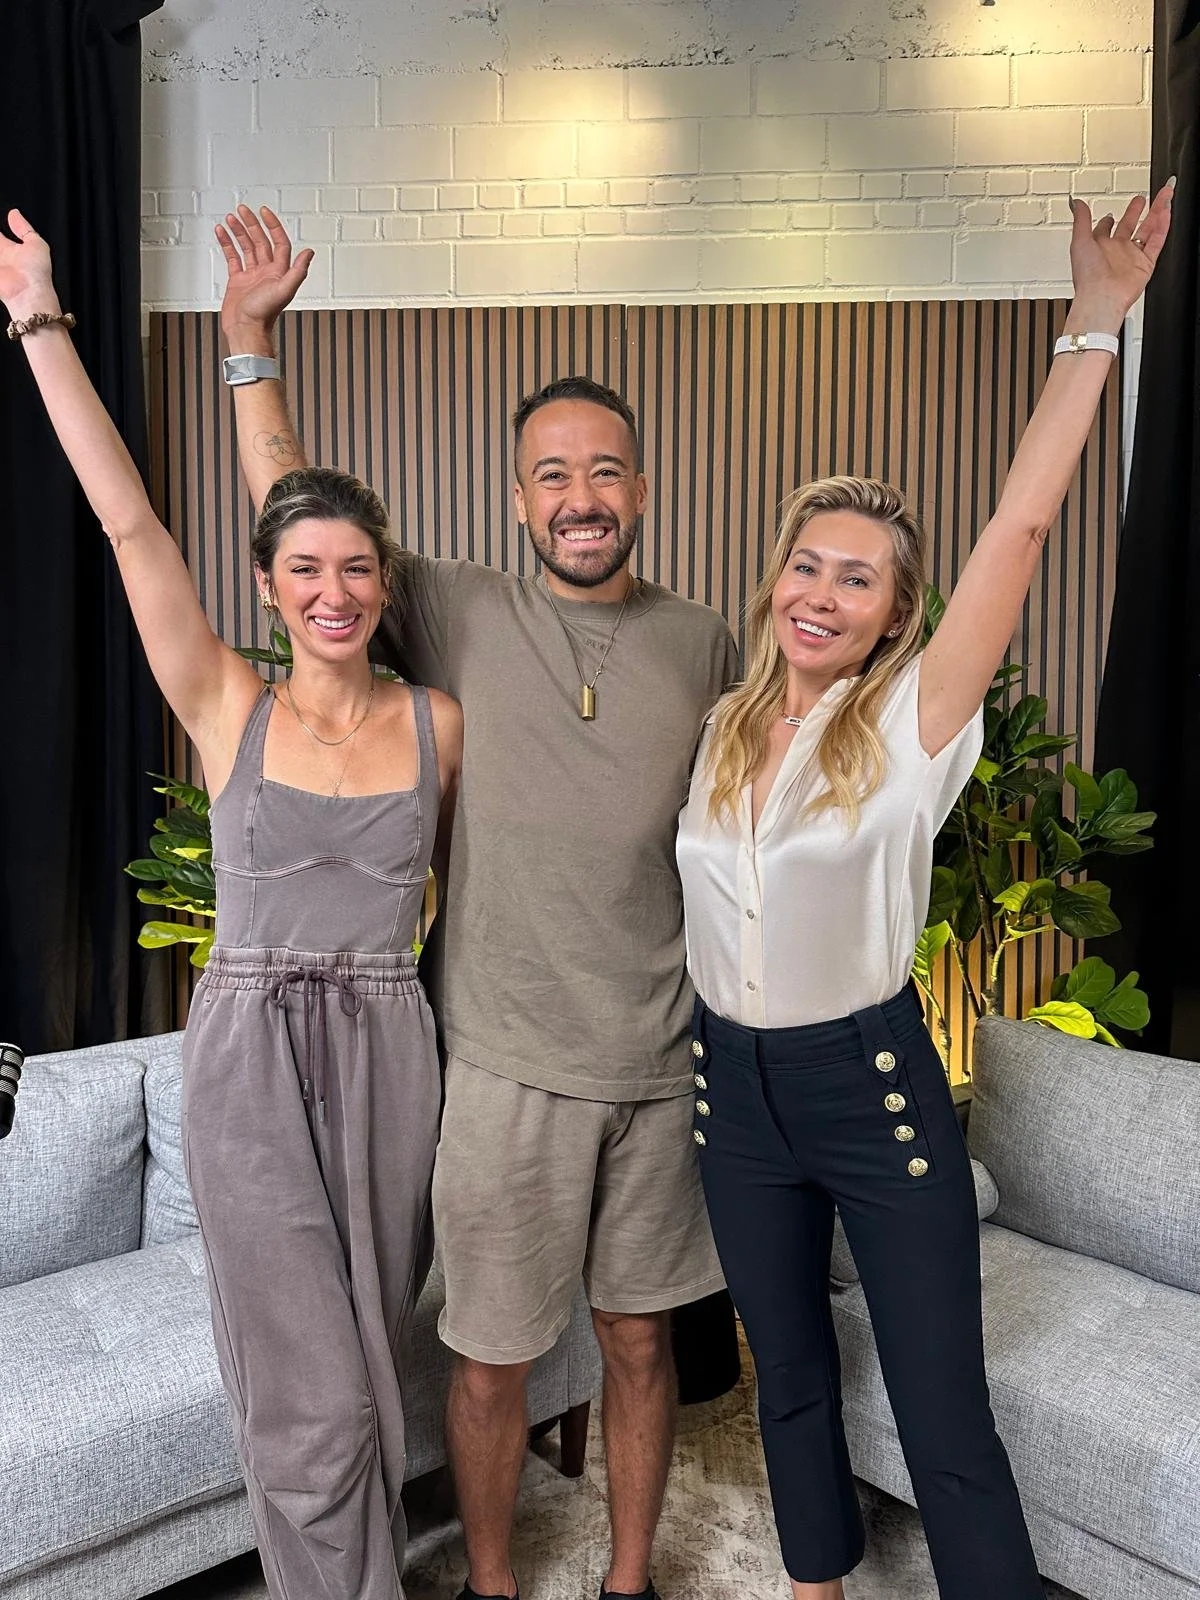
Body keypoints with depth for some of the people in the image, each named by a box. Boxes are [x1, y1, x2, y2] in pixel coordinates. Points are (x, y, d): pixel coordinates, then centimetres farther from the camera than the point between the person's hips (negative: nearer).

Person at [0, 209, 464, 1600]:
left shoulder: (438, 724, 1)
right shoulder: (227, 711, -4)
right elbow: (126, 520, -9)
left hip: (388, 1052, 2)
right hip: (249, 1057, -1)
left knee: (363, 1368, 17)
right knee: (312, 1398, 3)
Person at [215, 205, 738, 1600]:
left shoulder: (704, 644, 4)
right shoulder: (463, 617, -2)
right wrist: (250, 340, -3)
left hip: (665, 1065, 2)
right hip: (508, 1064, -2)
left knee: (640, 1340, 18)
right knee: (491, 1361, 12)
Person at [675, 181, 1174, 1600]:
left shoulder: (913, 723, -11)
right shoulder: (724, 726, 2)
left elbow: (1020, 527, -19)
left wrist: (1095, 322, -19)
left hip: (871, 1078, -4)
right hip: (733, 1081, 5)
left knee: (945, 1421, 5)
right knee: (789, 1380, 22)